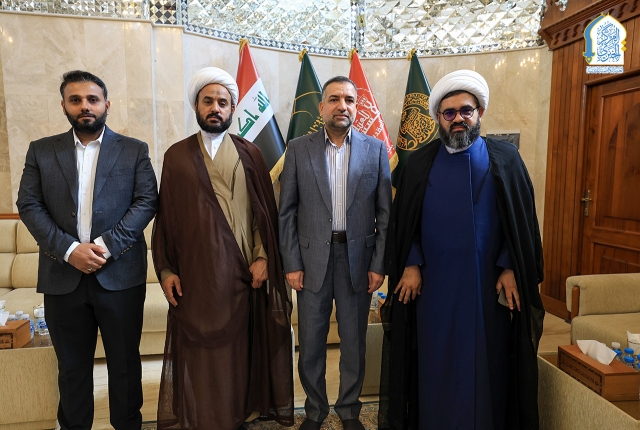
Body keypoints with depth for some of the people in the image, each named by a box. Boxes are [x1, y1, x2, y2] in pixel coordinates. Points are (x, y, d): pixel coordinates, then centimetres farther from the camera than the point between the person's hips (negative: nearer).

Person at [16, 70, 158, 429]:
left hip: (121, 275, -1)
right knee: (72, 367, 16)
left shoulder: (134, 150, 4)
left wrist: (109, 244, -16)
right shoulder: (41, 151, 8)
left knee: (125, 363, 11)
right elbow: (28, 205, 1)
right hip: (63, 276, 2)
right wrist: (68, 249, -13)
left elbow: (147, 201, -4)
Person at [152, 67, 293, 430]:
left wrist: (262, 257, -6)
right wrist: (165, 268, 0)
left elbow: (266, 210, 3)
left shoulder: (250, 154, 6)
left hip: (242, 271, 0)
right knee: (199, 348, 7)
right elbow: (165, 215, 5)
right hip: (195, 272, 0)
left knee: (239, 346, 9)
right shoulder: (176, 156, 6)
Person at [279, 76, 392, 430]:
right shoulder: (298, 149, 2)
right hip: (312, 259, 0)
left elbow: (385, 213, 2)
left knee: (354, 342, 13)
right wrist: (291, 264, -4)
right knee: (311, 343, 11)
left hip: (358, 259, 1)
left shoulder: (375, 150, 3)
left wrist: (379, 264, -3)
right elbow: (287, 212, 1)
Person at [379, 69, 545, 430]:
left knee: (485, 361, 9)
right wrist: (410, 265, -3)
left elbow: (523, 222, 2)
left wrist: (510, 269, -5)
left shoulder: (505, 159, 2)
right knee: (436, 360, 9)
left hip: (488, 283, 0)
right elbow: (403, 222, 5)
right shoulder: (420, 163, 4)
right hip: (433, 284, 1)